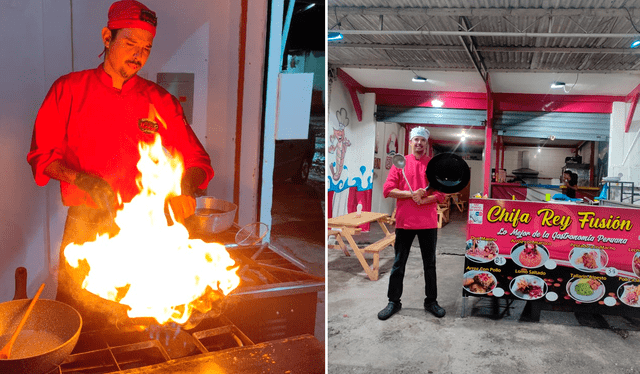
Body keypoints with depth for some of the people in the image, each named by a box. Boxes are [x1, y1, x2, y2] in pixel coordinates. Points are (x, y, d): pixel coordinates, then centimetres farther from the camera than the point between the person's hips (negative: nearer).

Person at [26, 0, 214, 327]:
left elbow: (196, 159, 5)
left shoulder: (160, 101, 5)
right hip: (85, 228, -1)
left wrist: (185, 188, -15)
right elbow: (42, 155, 4)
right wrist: (81, 178, -15)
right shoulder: (69, 90, 3)